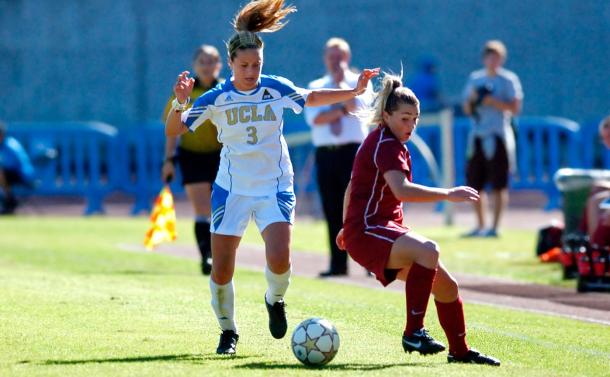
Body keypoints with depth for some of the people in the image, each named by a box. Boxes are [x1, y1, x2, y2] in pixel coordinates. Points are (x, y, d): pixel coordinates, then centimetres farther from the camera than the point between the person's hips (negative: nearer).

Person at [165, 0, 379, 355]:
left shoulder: (277, 88, -4)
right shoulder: (216, 99, -8)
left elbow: (311, 98, 16)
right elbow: (173, 131, -8)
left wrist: (354, 91, 8)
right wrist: (180, 102, -26)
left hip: (275, 188, 0)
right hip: (232, 189, 0)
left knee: (280, 260, -19)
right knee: (221, 270, -3)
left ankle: (275, 300, 15)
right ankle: (228, 332, 19)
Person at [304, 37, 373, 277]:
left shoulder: (359, 83, 7)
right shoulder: (315, 87, 14)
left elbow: (355, 105, -14)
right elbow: (315, 118, -3)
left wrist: (341, 82, -6)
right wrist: (343, 109, -11)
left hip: (352, 151, -3)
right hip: (325, 153, 3)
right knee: (332, 211, 3)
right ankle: (338, 264, 6)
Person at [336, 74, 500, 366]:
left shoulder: (385, 142, 18)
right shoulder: (385, 144, -15)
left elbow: (352, 186, 30)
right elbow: (402, 190, -32)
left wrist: (347, 227, 41)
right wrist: (448, 194, -30)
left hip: (386, 229, 10)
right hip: (366, 232, -10)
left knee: (446, 286, 8)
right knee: (428, 250, -36)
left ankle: (460, 351, 24)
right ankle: (413, 332, -33)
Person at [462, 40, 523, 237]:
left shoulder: (508, 80, 0)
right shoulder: (475, 78, 16)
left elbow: (515, 107, -9)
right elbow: (467, 109, 18)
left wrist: (491, 101, -15)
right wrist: (472, 99, -3)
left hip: (498, 136, -6)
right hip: (477, 136, 6)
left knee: (499, 185, -7)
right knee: (474, 182, 7)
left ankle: (495, 227, -5)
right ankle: (480, 226, 17)